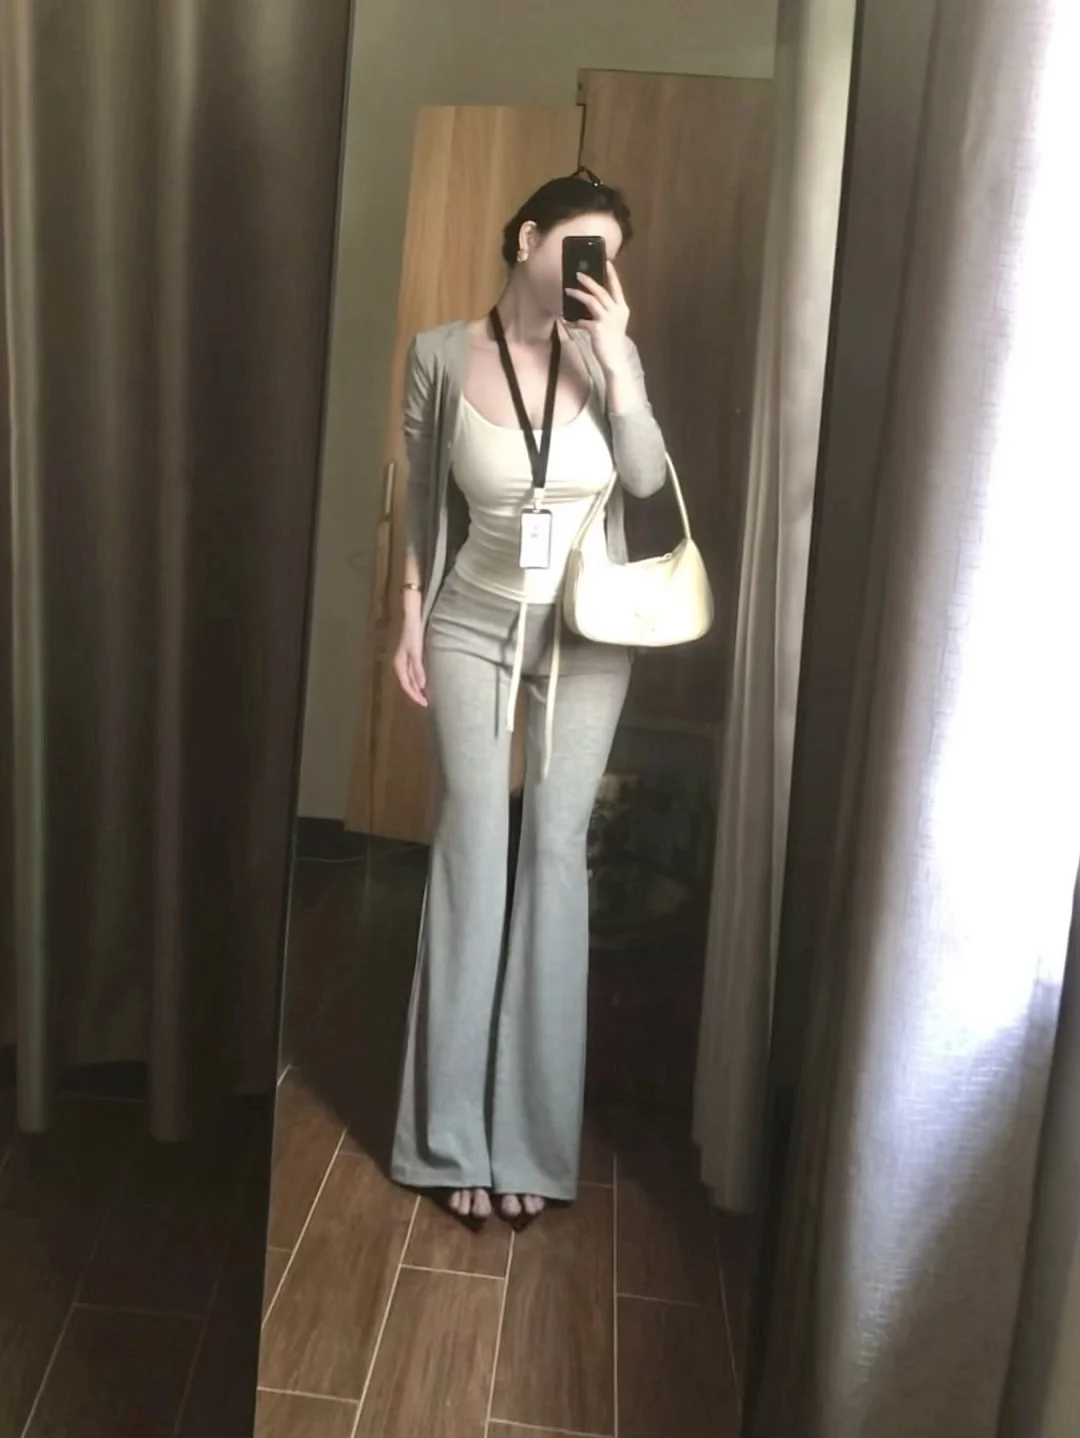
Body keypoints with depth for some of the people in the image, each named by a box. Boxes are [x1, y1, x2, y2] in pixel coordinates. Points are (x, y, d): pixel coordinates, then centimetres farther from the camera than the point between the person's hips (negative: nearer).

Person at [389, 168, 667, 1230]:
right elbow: (423, 497, 4)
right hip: (473, 625, -1)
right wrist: (411, 619, 2)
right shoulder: (442, 355, -4)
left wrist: (616, 352, -18)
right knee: (472, 841, -6)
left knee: (555, 848, -1)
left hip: (586, 633, 1)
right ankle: (455, 1135, 6)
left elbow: (646, 478, -12)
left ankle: (529, 1136, 10)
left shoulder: (600, 350, -1)